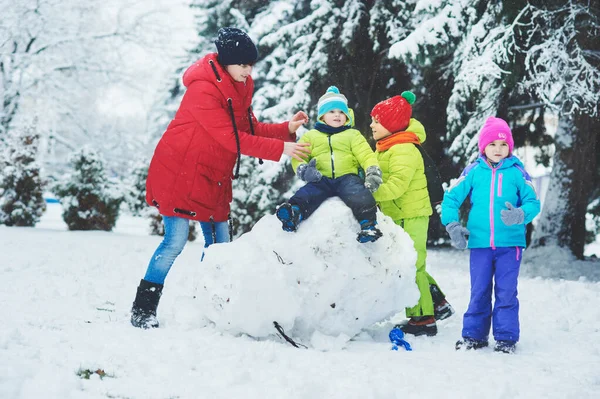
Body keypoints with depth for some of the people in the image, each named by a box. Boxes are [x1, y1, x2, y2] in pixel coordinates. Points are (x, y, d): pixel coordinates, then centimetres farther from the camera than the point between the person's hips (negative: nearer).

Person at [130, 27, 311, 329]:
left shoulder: (239, 89, 5)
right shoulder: (203, 89, -22)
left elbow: (251, 129, 6)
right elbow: (231, 138, -26)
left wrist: (286, 129, -10)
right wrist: (280, 149, -28)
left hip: (213, 179, 9)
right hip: (179, 173, -9)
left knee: (219, 243, 7)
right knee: (176, 242, -12)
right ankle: (142, 312, -4)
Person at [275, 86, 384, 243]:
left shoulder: (353, 135, 20)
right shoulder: (311, 136, 22)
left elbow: (365, 154, 8)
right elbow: (298, 157, 12)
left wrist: (373, 171, -14)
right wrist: (302, 169, -13)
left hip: (347, 177, 0)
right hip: (321, 179, 0)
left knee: (360, 197, -35)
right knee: (307, 194, -33)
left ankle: (368, 223, -41)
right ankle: (295, 210, -57)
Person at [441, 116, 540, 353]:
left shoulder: (516, 172, -1)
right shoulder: (474, 171, 2)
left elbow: (533, 202, -1)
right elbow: (451, 197, 5)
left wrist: (520, 215, -22)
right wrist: (452, 224, -7)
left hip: (510, 243, -1)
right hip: (480, 242, 1)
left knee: (506, 292, 3)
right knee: (479, 291, 9)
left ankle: (506, 337, 12)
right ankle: (474, 335, 20)